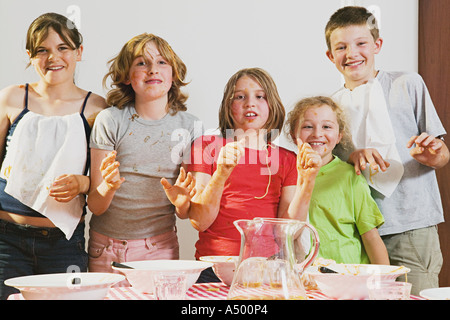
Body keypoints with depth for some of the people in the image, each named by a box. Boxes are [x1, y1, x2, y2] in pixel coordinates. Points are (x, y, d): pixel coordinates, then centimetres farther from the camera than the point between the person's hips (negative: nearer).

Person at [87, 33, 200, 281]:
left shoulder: (190, 127, -1)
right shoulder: (110, 121, -7)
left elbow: (185, 214, 0)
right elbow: (95, 206, -7)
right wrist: (108, 186, -28)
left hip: (159, 246, 1)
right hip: (105, 247, -1)